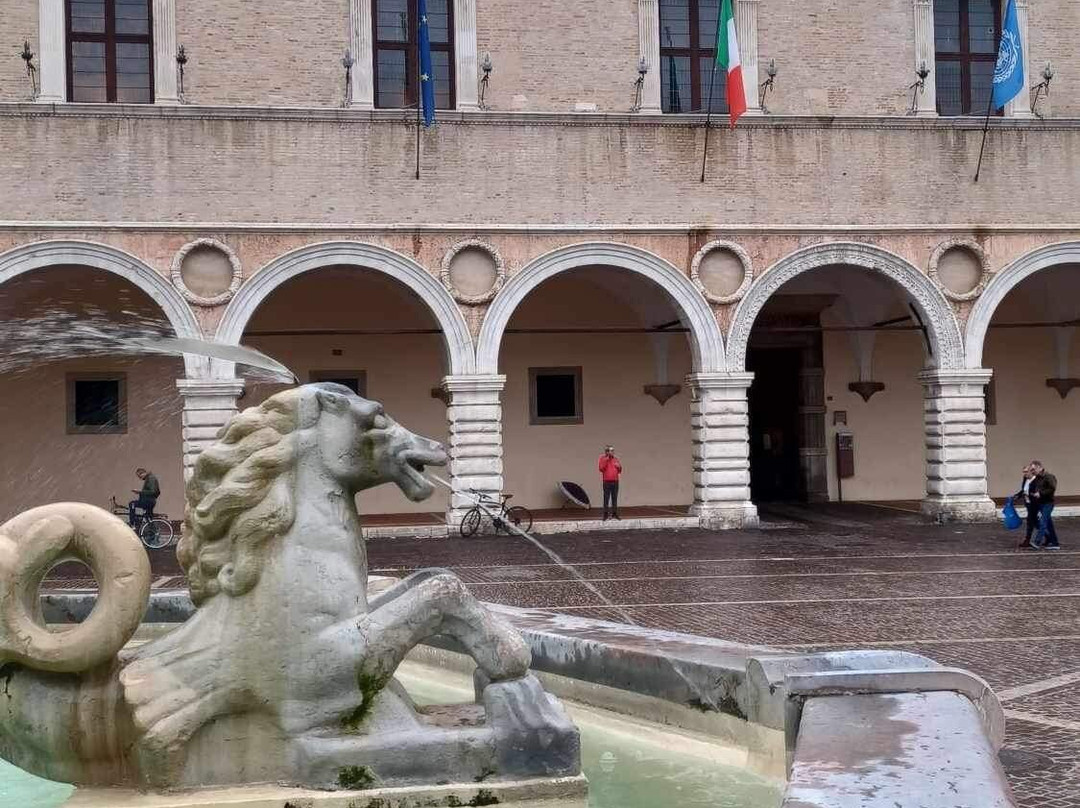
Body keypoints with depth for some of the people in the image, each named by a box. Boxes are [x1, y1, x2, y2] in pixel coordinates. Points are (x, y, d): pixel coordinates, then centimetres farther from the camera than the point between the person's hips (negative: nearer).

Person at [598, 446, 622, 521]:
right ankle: (605, 514, -3)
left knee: (615, 498, 6)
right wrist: (606, 460, -14)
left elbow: (620, 471, 16)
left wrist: (619, 466, -5)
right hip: (607, 481, -4)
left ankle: (614, 513, 12)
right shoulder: (603, 458, 0)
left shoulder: (615, 459, 13)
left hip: (615, 481, 4)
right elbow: (601, 469, -12)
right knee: (606, 498, -6)